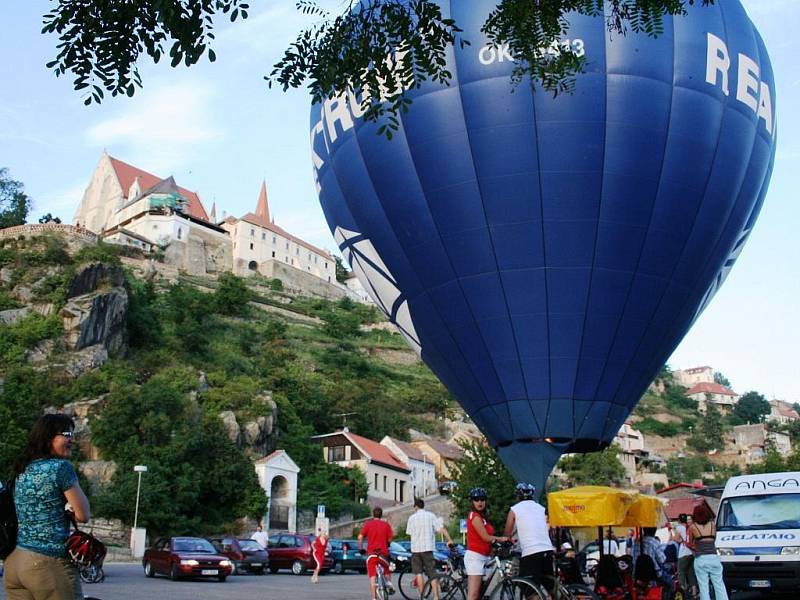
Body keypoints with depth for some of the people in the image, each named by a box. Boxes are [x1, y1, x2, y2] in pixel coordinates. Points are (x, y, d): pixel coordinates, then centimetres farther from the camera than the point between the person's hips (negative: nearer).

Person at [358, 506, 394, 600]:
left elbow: (360, 537, -7)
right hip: (383, 553, 1)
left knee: (372, 577, -1)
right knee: (387, 568, 30)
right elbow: (390, 540, 3)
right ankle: (389, 582, 9)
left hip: (371, 553, -1)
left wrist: (360, 548, 7)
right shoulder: (386, 525, 3)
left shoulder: (368, 524, 1)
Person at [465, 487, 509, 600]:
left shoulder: (481, 517, 20)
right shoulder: (475, 516, -10)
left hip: (480, 557, 10)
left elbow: (488, 538, 14)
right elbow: (486, 537, -13)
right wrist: (501, 539, -1)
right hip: (475, 556, -10)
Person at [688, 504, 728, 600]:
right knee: (719, 586, 8)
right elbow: (714, 538, 18)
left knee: (703, 587, 1)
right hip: (713, 558, 2)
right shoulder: (712, 524, 9)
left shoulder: (692, 527, 3)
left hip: (700, 559, -2)